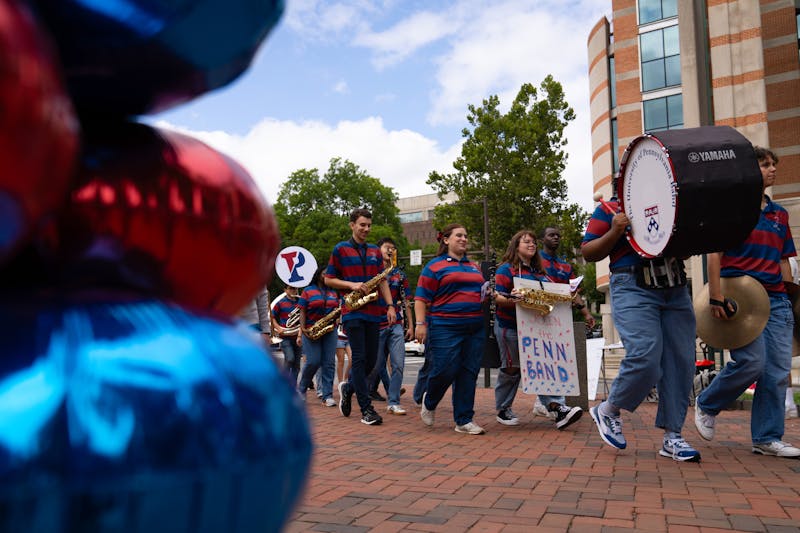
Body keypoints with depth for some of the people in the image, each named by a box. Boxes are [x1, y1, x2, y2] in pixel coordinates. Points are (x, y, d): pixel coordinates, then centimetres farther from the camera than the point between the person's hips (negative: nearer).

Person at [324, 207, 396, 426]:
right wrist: (351, 285, -12)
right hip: (352, 311, -5)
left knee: (371, 359, 8)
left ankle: (348, 388, 33)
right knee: (359, 358, -7)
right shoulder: (340, 249, 2)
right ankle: (366, 409, -3)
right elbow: (328, 279, 3)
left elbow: (382, 281, 14)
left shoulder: (375, 251, 16)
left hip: (373, 312, 5)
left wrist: (390, 305, 2)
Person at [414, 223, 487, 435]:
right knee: (445, 370, -8)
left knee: (469, 373, 4)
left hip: (474, 328, 6)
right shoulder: (435, 265, 1)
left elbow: (481, 294, 29)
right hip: (445, 327, -6)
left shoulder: (474, 267, 20)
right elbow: (422, 298, -5)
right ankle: (429, 402, 23)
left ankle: (464, 420, 12)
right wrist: (420, 323, -13)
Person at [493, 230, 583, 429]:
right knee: (511, 368, 4)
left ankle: (557, 407, -11)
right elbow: (498, 297, -13)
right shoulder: (507, 269, -5)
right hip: (511, 327, -6)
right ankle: (503, 409, 19)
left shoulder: (539, 272, 17)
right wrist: (511, 299, -33)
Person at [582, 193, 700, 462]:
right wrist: (615, 232, -13)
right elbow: (588, 253, 3)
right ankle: (607, 411, 8)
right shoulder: (609, 209, 7)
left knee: (681, 361, 1)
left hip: (676, 290, 6)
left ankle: (672, 435, 12)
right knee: (644, 357, -17)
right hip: (633, 288, -5)